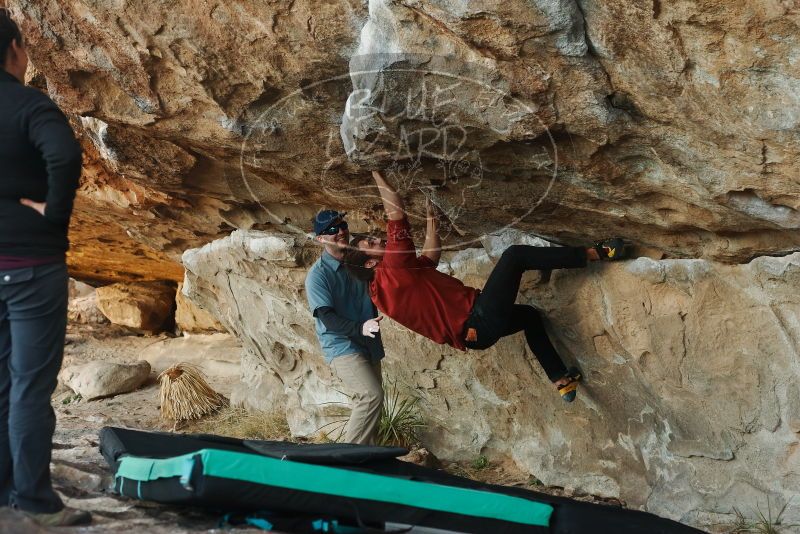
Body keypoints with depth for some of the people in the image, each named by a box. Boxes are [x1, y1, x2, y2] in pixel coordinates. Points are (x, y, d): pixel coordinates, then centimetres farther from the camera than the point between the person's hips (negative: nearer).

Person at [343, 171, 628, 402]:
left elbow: (431, 254, 26)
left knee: (529, 315, 33)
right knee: (515, 255, -4)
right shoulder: (393, 270, -16)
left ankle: (561, 380, 36)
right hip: (478, 319, -10)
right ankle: (595, 253, 2)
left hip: (471, 333, 10)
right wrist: (377, 175, -11)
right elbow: (396, 212, -20)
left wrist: (431, 219, 33)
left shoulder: (380, 290, 12)